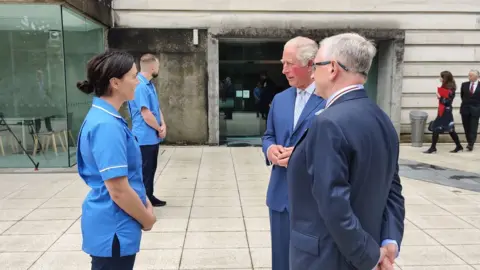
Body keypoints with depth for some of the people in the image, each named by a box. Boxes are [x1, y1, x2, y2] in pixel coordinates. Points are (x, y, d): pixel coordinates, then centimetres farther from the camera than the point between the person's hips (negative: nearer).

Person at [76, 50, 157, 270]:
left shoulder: (106, 118, 6)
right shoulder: (107, 126, -25)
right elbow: (119, 191, -25)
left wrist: (144, 203, 8)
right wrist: (146, 218, -10)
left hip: (114, 226, 9)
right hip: (113, 230, -9)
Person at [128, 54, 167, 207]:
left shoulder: (149, 84, 11)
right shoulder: (139, 85, -21)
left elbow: (157, 108, 14)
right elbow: (146, 114, -24)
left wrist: (163, 125, -3)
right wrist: (159, 128, -9)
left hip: (153, 137, 10)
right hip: (145, 138, -10)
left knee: (151, 169, 18)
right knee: (145, 171, -1)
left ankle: (149, 197, 30)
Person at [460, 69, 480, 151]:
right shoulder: (464, 84, 3)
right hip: (465, 108, 3)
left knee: (473, 128, -4)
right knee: (467, 128, 8)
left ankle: (471, 144, -5)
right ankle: (469, 142, 20)